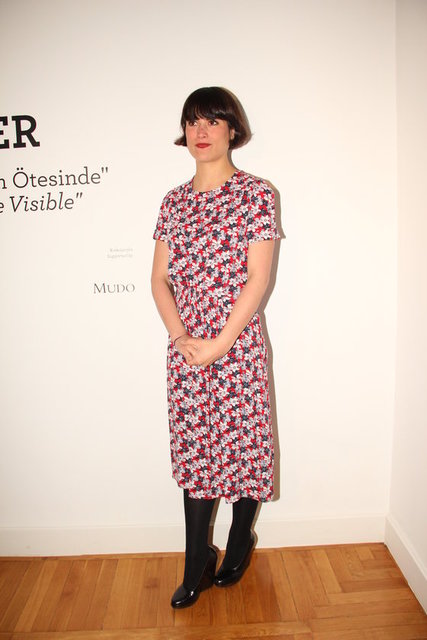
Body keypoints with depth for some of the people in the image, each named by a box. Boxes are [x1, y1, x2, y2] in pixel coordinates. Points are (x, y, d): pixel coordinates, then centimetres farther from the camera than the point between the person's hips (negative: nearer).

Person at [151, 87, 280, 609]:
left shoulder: (254, 193, -3)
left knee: (243, 447, 8)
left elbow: (258, 279, -9)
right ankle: (197, 566, 28)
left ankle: (239, 546, 35)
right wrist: (180, 336, -7)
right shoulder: (174, 202, 10)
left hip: (237, 343, -3)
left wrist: (219, 344, -14)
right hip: (185, 348, 4)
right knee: (193, 449, 11)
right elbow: (160, 278, 7)